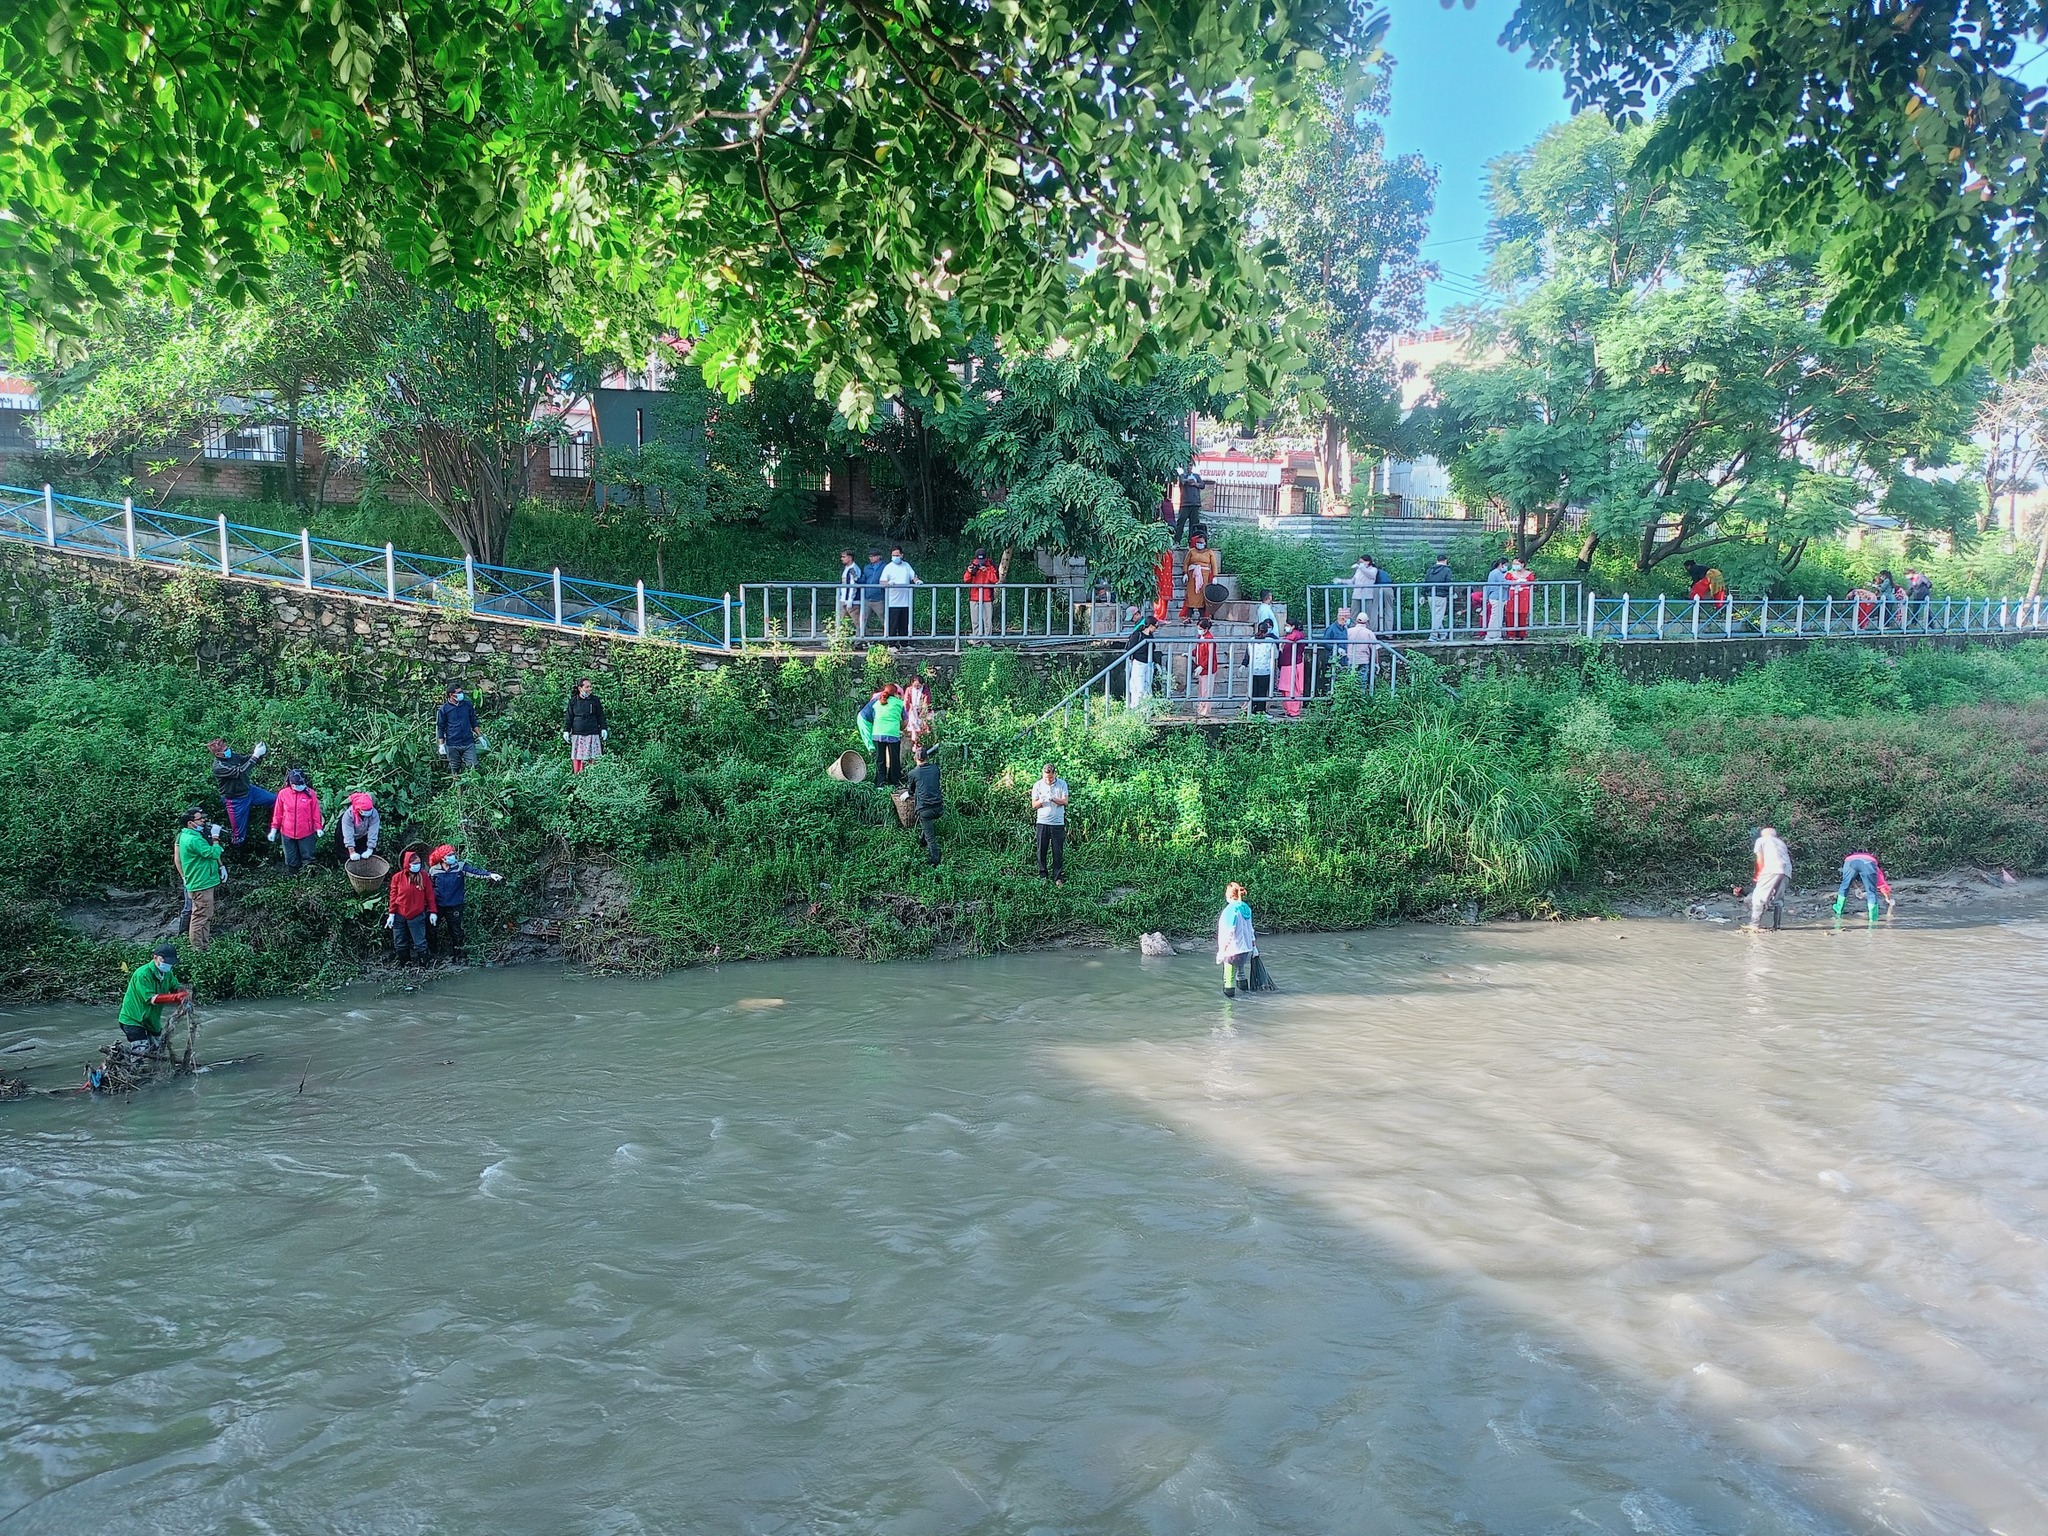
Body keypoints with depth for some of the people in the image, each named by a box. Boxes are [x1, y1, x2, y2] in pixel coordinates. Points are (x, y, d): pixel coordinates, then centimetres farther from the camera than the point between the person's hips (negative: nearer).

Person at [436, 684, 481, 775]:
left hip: (468, 743, 2)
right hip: (452, 746, -2)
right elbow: (440, 728, 3)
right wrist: (441, 745, -2)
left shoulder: (467, 705, 7)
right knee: (455, 771, 5)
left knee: (473, 767, -8)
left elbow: (474, 722, 16)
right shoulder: (444, 709, -1)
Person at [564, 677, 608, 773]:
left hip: (592, 734, -1)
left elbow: (600, 716, 9)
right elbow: (568, 717, 8)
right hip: (577, 734, 1)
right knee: (577, 759, 1)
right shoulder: (573, 700, 5)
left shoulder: (595, 700, 4)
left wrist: (603, 729, 3)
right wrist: (566, 731, 3)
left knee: (592, 759, -3)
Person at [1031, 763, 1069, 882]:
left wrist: (1053, 799, -21)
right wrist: (1041, 801, -17)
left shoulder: (1062, 784, 2)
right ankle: (1043, 876, 10)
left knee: (1058, 851, -2)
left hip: (1058, 823, -1)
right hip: (1042, 822, 1)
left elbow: (1065, 802, -4)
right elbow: (1034, 805, 5)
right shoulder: (1038, 785, 5)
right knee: (1042, 850, 2)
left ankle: (1058, 877, 3)